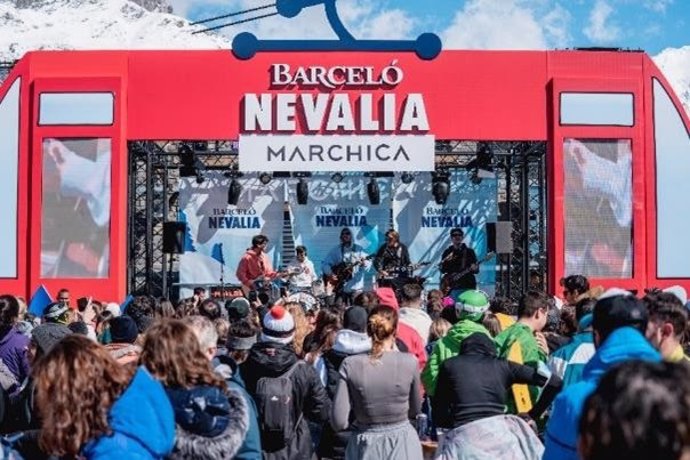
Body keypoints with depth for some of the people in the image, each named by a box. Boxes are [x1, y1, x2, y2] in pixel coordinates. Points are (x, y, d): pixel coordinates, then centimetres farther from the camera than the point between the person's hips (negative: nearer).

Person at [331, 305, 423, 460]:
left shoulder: (350, 364, -13)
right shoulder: (409, 362, -12)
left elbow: (338, 422, -13)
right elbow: (414, 410, 3)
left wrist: (361, 420, 5)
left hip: (366, 447, 0)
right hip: (401, 443, 0)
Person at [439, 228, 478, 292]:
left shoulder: (469, 251, 8)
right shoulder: (447, 252, 11)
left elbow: (476, 269, 5)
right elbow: (442, 270, 5)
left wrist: (474, 269, -18)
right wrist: (445, 261, -14)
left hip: (467, 285, 0)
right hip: (451, 285, 0)